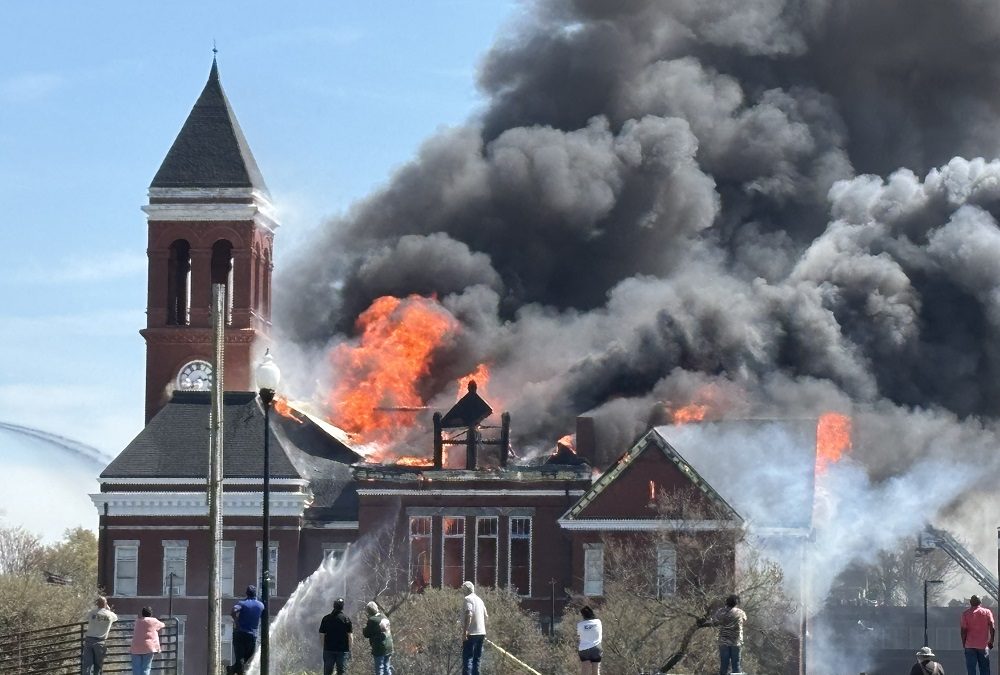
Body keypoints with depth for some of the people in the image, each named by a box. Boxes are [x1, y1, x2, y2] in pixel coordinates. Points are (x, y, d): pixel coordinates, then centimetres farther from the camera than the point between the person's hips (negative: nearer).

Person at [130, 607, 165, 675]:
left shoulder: (138, 620, 13)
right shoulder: (154, 621, 3)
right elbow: (162, 625, 22)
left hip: (136, 648, 3)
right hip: (148, 647, -3)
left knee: (136, 669, 3)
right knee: (146, 668, -1)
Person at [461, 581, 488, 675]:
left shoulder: (468, 599, -8)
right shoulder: (479, 599, 17)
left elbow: (469, 614, -21)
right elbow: (486, 616, 22)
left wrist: (465, 631, -23)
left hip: (471, 633, -8)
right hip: (481, 632, 8)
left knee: (467, 658, -11)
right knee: (477, 658, 12)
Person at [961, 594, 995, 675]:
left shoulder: (966, 613, -1)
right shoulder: (987, 612, 1)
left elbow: (963, 630, -4)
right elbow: (992, 628, -5)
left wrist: (963, 643, 6)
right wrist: (991, 641, 4)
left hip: (970, 645, -1)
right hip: (983, 645, 1)